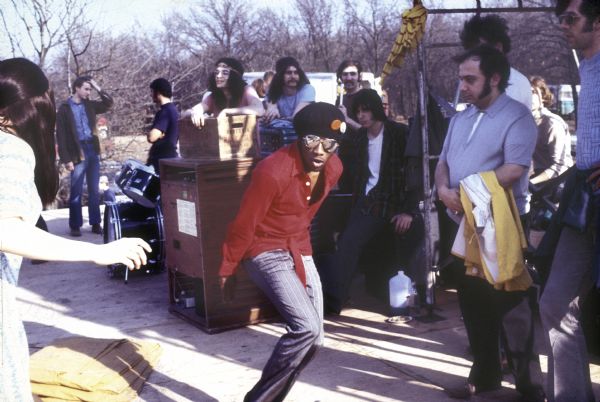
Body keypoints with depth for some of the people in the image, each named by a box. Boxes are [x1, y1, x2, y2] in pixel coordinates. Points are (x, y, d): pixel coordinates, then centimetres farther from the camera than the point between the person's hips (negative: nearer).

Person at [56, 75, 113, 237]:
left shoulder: (89, 105, 10)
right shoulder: (64, 108, -7)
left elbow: (108, 103, 19)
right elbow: (61, 136, -9)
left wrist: (98, 88, 4)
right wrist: (66, 159, -14)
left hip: (93, 150, 5)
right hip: (77, 153, -5)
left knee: (94, 190, 9)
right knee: (76, 192, 0)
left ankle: (95, 224, 15)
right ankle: (75, 226, 9)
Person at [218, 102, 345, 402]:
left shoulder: (333, 168, -3)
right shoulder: (273, 171, -25)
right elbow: (244, 225, -15)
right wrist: (227, 270, -5)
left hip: (300, 251, 8)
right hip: (266, 251, -8)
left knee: (313, 339, 5)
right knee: (306, 328, -23)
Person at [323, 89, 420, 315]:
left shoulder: (400, 134, -6)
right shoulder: (361, 137, 11)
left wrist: (409, 211, -14)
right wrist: (356, 202, 9)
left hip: (394, 205, -3)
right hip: (367, 203, 4)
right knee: (347, 243, -12)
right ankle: (332, 300, -15)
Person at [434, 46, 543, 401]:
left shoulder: (516, 116, -10)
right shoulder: (461, 119, 14)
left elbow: (514, 171, -21)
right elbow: (443, 162, 13)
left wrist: (468, 194, -20)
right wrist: (444, 189, -9)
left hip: (501, 226, -7)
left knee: (509, 304, -1)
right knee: (472, 301, 13)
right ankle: (486, 371, 27)